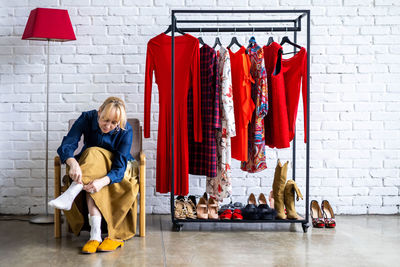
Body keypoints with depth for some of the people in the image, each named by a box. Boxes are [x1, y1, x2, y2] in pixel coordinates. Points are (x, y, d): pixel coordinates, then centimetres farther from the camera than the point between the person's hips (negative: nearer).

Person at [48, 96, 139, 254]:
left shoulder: (125, 130, -23)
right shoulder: (87, 118, -19)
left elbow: (120, 167, -30)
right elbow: (67, 144, -30)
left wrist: (103, 181, -52)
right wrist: (73, 163, -53)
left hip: (114, 172, -1)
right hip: (88, 167, 1)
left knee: (93, 154, -33)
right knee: (92, 181, -36)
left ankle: (70, 195, -47)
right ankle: (96, 234, -47)